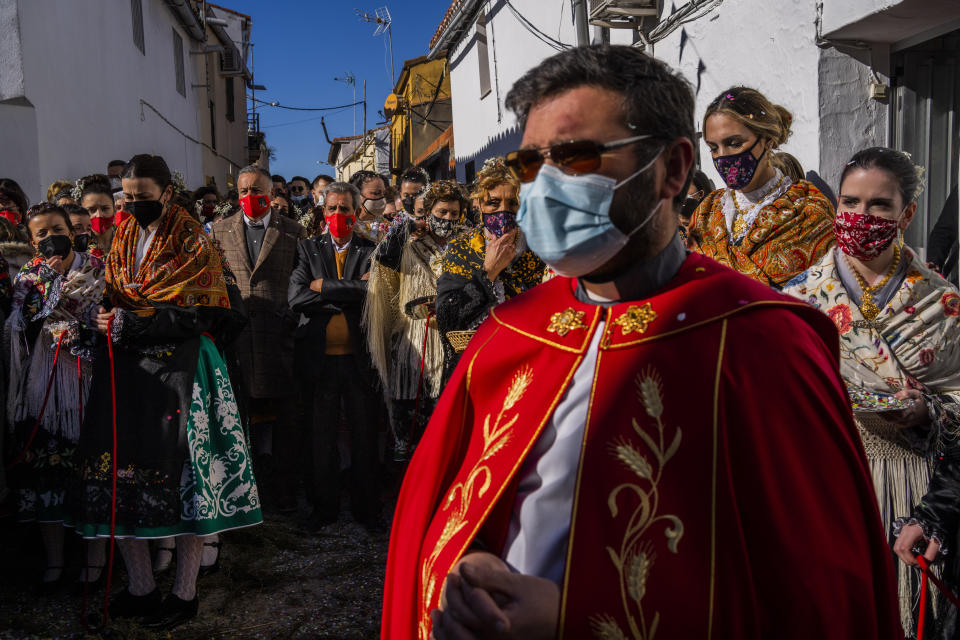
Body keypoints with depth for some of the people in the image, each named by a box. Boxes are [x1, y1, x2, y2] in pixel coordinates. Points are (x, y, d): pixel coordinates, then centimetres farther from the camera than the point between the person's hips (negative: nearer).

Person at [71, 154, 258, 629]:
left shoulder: (192, 241, -3)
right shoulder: (122, 239, 15)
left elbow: (192, 316, -12)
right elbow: (112, 300, 17)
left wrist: (130, 322, -17)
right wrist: (103, 317, -5)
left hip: (179, 366, -5)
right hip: (126, 366, 6)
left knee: (182, 470, -4)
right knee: (121, 467, 2)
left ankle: (184, 591, 7)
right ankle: (139, 587, 15)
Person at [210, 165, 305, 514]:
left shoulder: (292, 232, 7)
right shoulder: (221, 230, 14)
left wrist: (295, 320, -3)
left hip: (278, 333, -2)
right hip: (237, 334, 2)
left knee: (283, 417, 3)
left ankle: (284, 492, 13)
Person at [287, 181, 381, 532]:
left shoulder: (371, 251, 5)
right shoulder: (308, 249, 8)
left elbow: (372, 293, -15)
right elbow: (296, 297, -8)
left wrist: (324, 287, -12)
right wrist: (349, 293, -12)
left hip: (359, 358, 0)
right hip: (321, 358, 1)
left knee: (364, 437, 8)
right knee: (322, 437, 10)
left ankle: (366, 508, 23)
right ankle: (325, 507, 26)